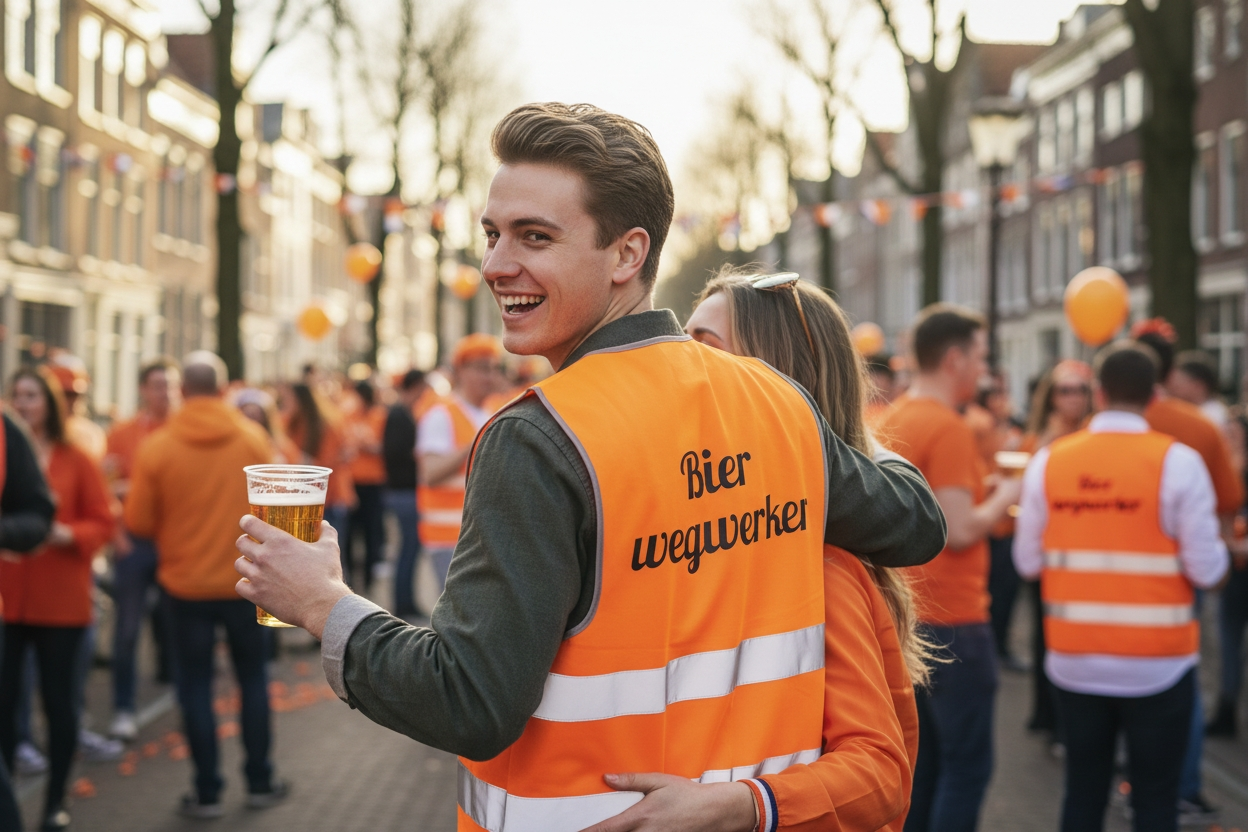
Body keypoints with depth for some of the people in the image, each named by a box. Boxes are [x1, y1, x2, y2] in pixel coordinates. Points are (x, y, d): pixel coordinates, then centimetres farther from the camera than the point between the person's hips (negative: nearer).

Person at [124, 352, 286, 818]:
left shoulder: (157, 448, -12)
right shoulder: (254, 439, -8)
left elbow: (138, 523, -9)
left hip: (186, 584, -1)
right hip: (245, 581, 1)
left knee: (196, 685, 8)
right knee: (253, 678, 15)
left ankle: (207, 792, 11)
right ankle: (260, 782, 21)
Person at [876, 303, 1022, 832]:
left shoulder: (891, 422, 9)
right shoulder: (947, 427, -16)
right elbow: (960, 532, -20)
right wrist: (1003, 497, -4)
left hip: (905, 615, 9)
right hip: (952, 619, -9)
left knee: (923, 761, 16)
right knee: (967, 766, -1)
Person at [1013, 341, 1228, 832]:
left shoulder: (1049, 460, -1)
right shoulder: (1178, 461, -10)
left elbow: (1027, 561, 1)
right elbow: (1207, 570, -10)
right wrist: (1219, 551, 12)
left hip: (1074, 660, 3)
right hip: (1158, 662, -3)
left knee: (1083, 792, 13)